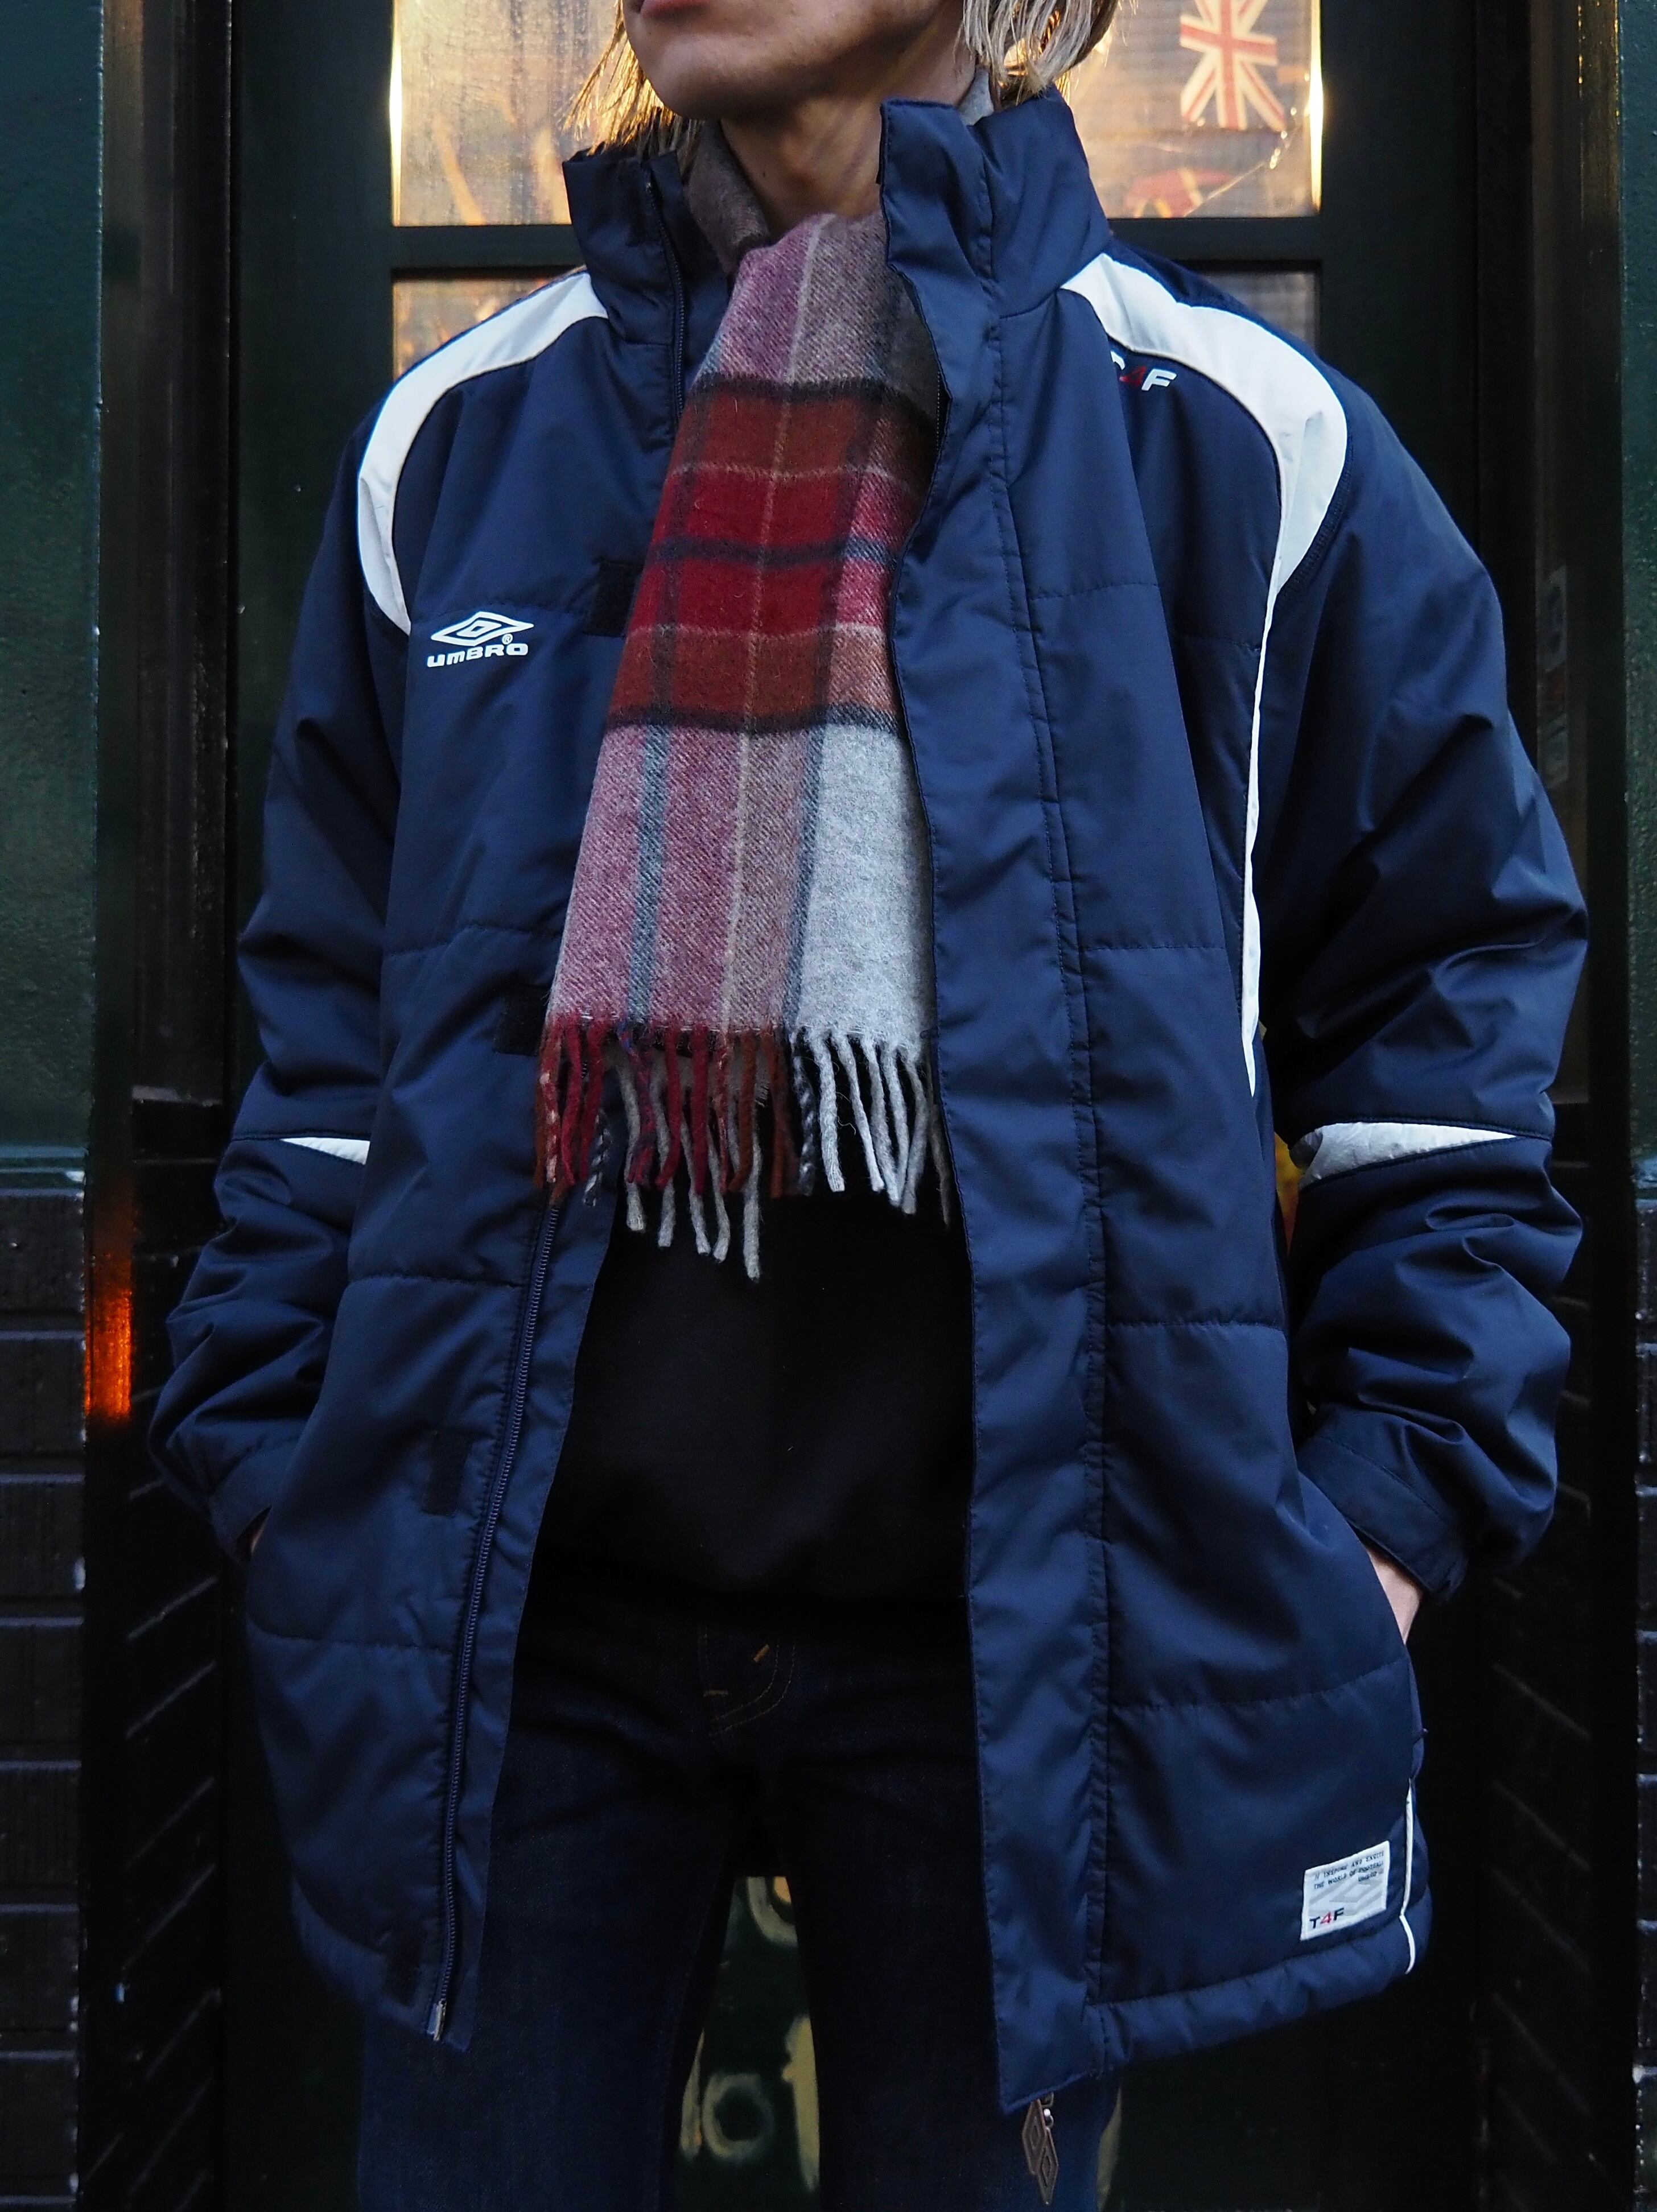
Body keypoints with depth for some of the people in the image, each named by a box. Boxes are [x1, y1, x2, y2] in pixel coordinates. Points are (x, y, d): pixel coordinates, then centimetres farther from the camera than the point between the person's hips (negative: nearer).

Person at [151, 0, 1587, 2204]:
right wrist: (279, 1463, 6)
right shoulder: (461, 445, 7)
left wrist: (1391, 1504, -4)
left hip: (1009, 1633, -2)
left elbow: (1450, 990, 2)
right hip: (526, 1610, 3)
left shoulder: (1233, 444, -2)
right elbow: (338, 1012, 12)